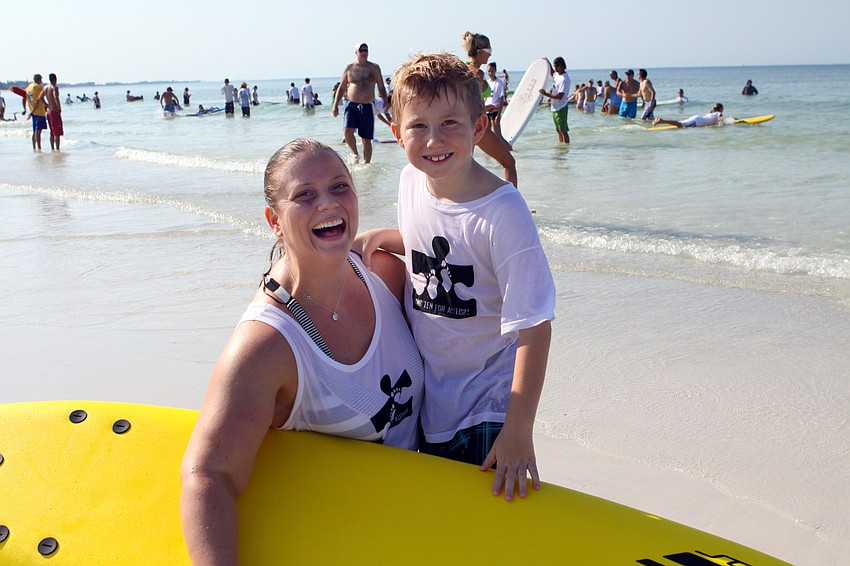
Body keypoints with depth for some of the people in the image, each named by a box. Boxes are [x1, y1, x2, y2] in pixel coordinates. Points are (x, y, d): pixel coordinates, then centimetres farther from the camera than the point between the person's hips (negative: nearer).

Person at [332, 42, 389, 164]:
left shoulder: (374, 68, 7)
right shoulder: (350, 68, 6)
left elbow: (381, 88, 10)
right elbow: (341, 88, 12)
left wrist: (385, 101, -7)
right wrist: (335, 105, 5)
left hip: (367, 107, 1)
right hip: (351, 105, 0)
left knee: (366, 139, 2)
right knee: (347, 131, -22)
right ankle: (355, 153, 4)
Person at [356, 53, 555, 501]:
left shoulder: (502, 212, -24)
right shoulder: (411, 182, -5)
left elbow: (534, 327, -24)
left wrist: (518, 432, -27)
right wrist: (384, 236, -3)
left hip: (488, 413, -6)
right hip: (429, 404, 6)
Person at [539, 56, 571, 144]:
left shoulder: (564, 79, -21)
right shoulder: (557, 74, 7)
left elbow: (560, 96, -27)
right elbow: (552, 73, 36)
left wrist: (546, 94, -27)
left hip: (561, 108, -10)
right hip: (555, 107, 10)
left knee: (563, 130, -8)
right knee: (559, 130, 15)